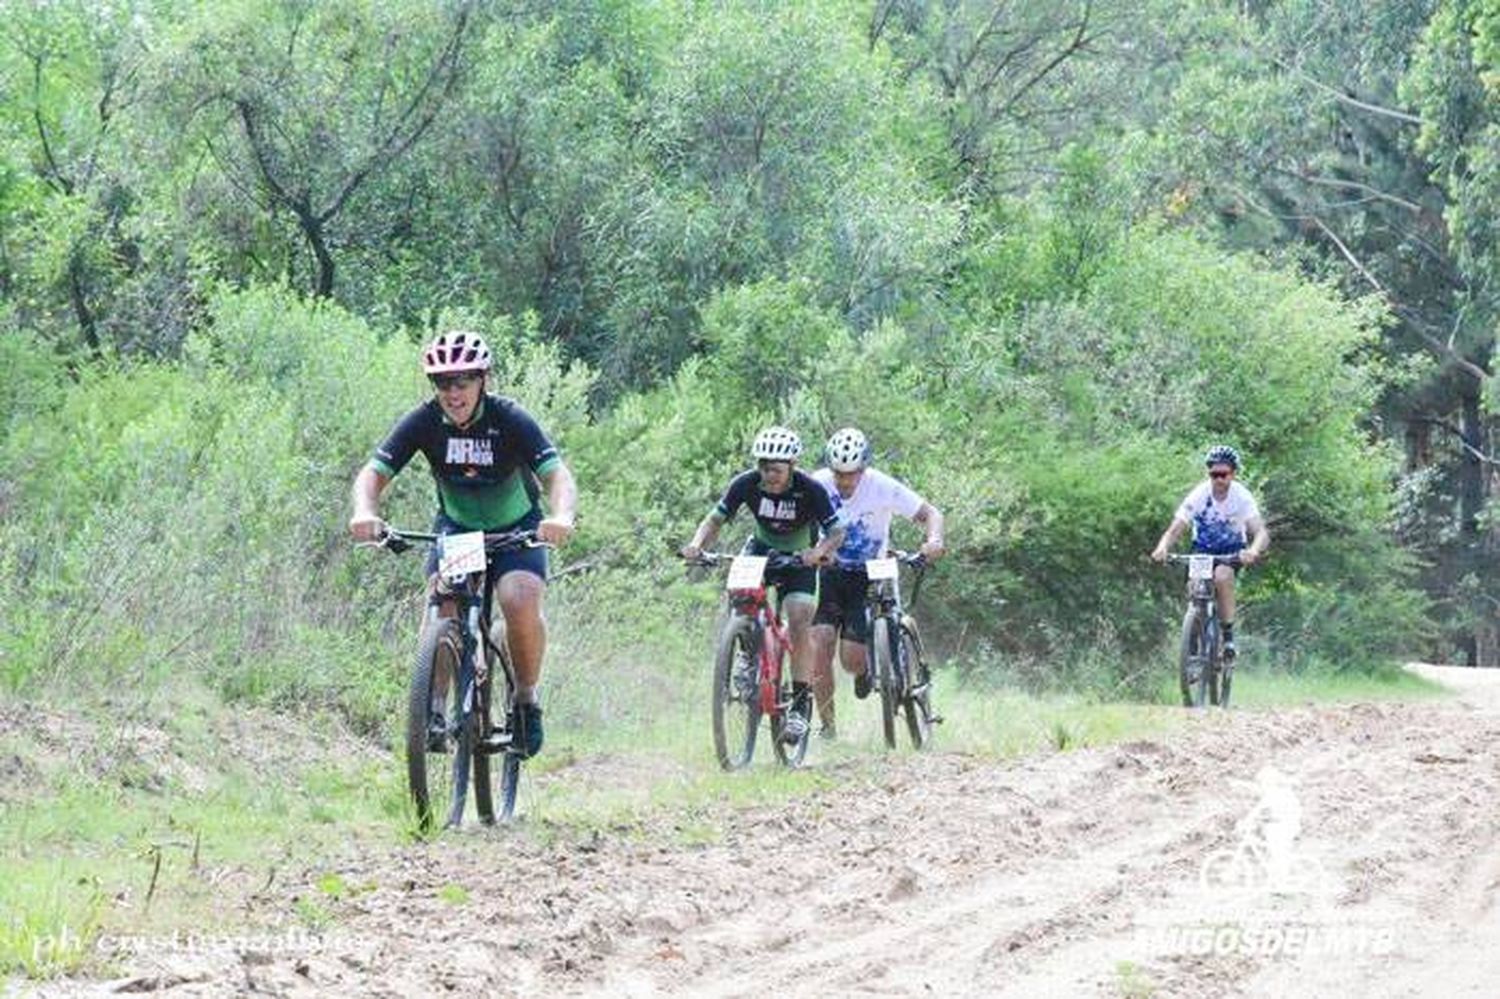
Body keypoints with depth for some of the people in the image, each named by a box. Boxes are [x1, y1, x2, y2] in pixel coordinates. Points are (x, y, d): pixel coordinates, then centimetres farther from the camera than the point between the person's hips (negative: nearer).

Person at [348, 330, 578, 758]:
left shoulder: (510, 420, -25)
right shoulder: (424, 422, -19)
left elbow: (557, 474, -35)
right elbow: (374, 472, -24)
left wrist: (562, 517, -57)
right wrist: (365, 512, -47)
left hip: (516, 529, -2)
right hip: (456, 527, 2)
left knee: (520, 602, -27)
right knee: (443, 608, -23)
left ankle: (526, 698, -4)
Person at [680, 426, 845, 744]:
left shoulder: (810, 490, -26)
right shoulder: (746, 484, -21)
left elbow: (837, 532, -24)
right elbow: (716, 519, -14)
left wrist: (819, 551, -46)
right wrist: (697, 544, -34)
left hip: (798, 559, -3)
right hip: (761, 549, 3)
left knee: (799, 622, -19)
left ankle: (801, 703, -13)